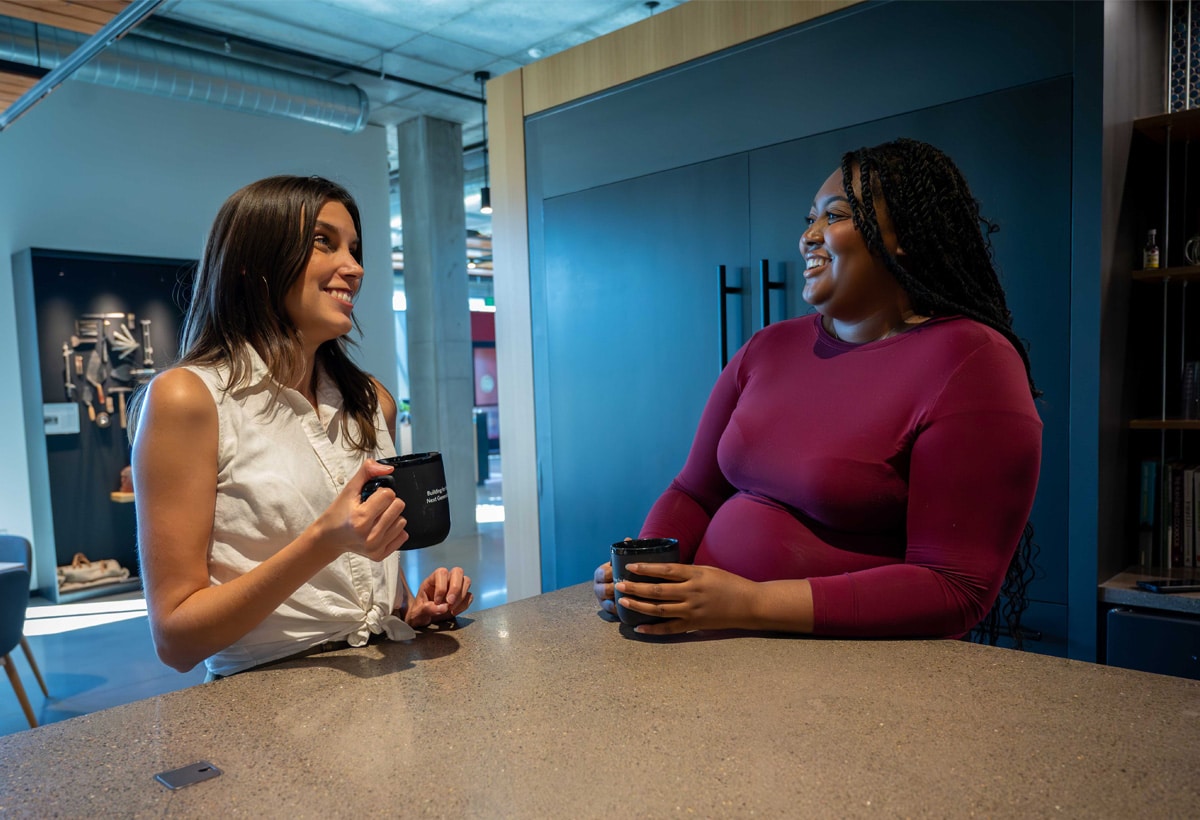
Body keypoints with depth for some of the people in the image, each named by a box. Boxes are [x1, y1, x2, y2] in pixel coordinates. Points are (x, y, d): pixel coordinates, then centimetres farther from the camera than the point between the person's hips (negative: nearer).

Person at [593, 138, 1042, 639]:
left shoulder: (971, 362, -9)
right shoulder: (769, 348, 9)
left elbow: (956, 590, -14)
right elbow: (694, 493, 14)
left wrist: (752, 603, -19)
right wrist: (642, 572, -6)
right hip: (719, 647, 5)